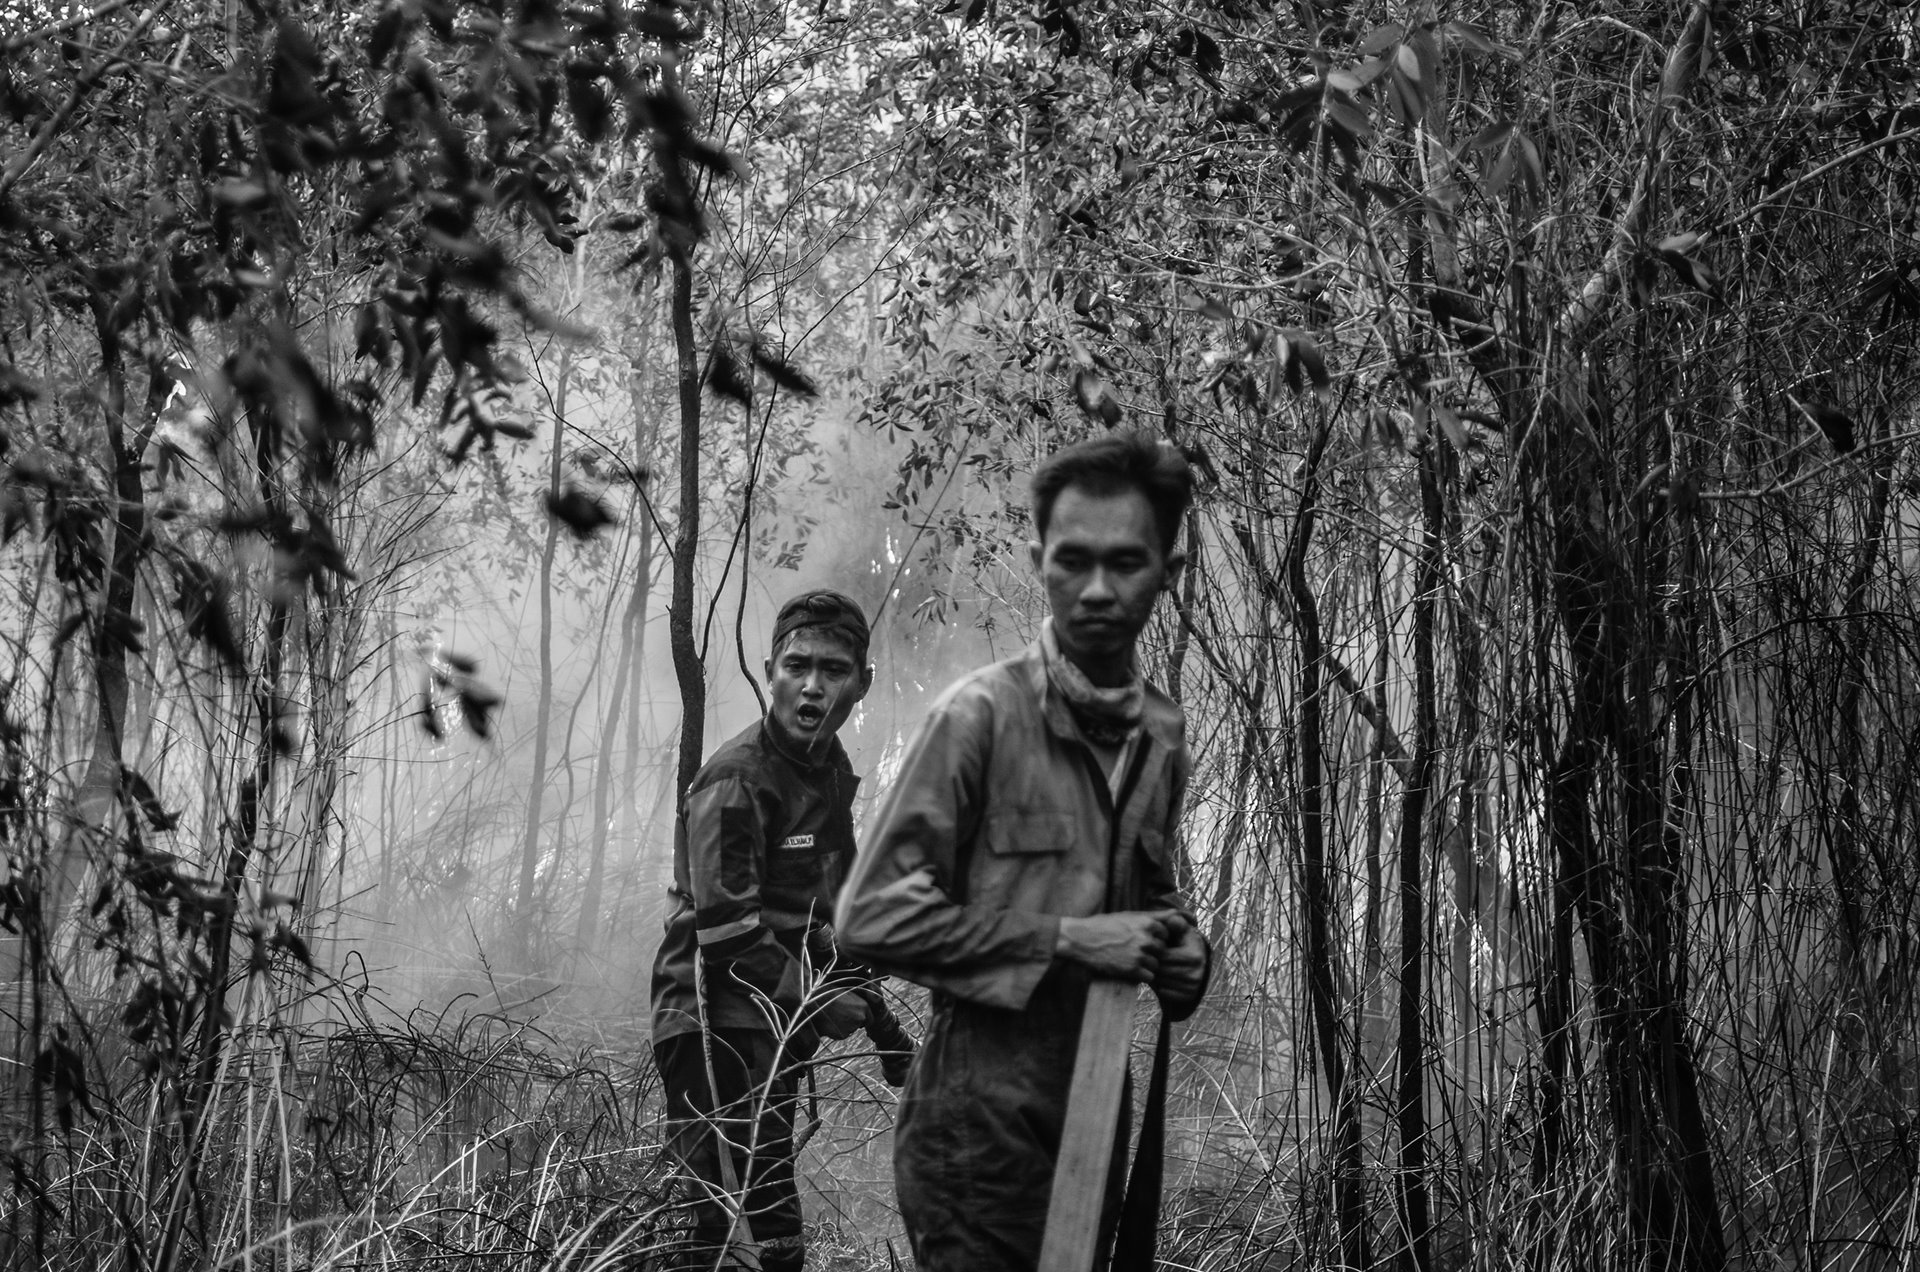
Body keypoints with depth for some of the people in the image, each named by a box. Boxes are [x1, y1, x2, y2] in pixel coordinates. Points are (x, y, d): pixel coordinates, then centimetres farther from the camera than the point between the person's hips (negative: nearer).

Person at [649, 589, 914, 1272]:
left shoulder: (830, 768, 13)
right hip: (715, 1025, -9)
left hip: (777, 1026, 9)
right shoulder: (734, 780, -15)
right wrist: (823, 1003, -15)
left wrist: (874, 1010, 17)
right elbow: (726, 933, -20)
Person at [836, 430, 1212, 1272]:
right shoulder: (980, 715, -12)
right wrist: (1065, 941, -18)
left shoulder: (1163, 735, 8)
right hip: (984, 1132, -6)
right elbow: (872, 917, -15)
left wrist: (1178, 945, 1)